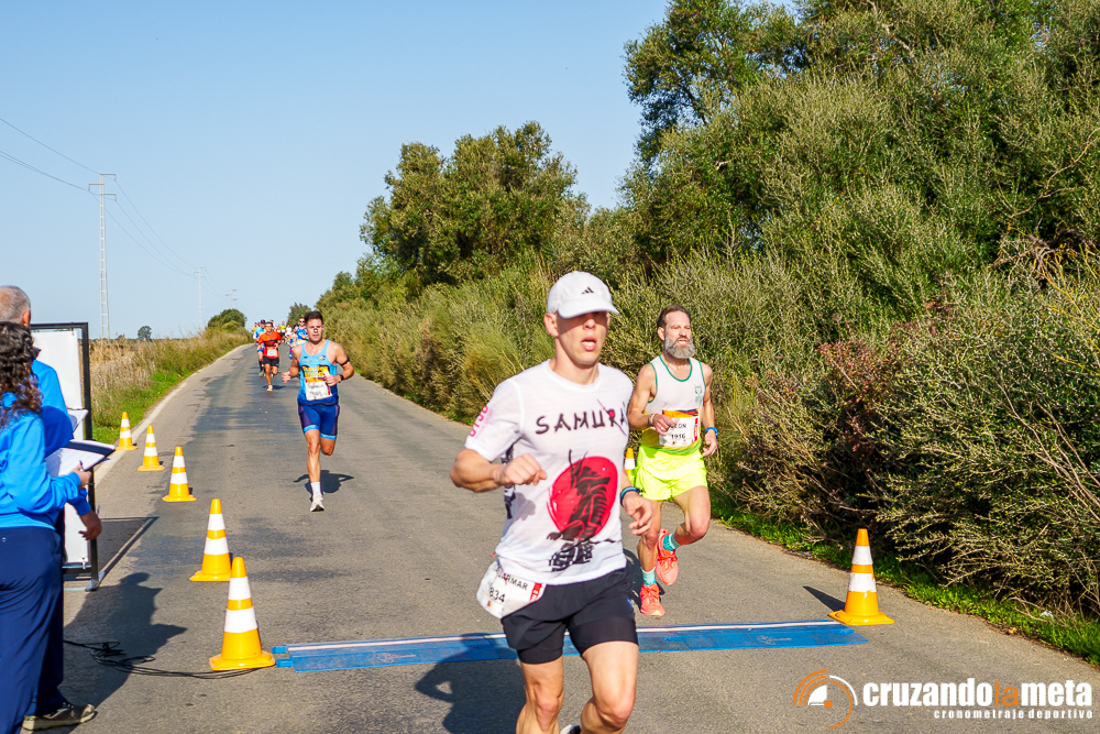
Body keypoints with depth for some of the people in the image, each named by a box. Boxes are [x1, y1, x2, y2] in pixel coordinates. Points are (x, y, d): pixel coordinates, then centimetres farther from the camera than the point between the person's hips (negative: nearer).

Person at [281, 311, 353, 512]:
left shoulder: (334, 348, -4)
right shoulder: (298, 350, 3)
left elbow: (350, 369, 5)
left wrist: (339, 377, -15)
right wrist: (289, 374, -1)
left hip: (329, 404, 0)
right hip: (307, 404, 0)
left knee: (327, 450, 7)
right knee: (312, 447, -15)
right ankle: (316, 495, -14)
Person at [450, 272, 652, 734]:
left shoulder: (618, 386, 6)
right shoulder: (519, 393, -11)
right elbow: (461, 468, -8)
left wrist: (628, 496, 4)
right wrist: (502, 472, -30)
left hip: (603, 573, 3)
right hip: (532, 576, -3)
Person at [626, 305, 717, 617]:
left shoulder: (703, 371, 3)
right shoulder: (650, 372, -10)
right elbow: (632, 415, -8)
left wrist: (710, 431, 6)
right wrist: (652, 419, -29)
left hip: (690, 461, 3)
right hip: (654, 460, -3)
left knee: (699, 527, -15)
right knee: (650, 533, 3)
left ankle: (670, 543, 21)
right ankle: (648, 588, 30)